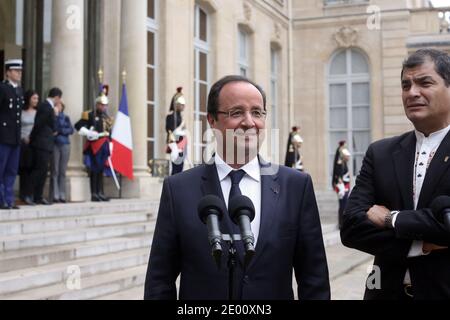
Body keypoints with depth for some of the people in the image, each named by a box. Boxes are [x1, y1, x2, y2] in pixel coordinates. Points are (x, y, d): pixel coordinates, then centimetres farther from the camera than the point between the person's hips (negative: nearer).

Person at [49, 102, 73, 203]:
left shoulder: (66, 117, 15)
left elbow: (71, 130, 5)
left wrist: (61, 131, -8)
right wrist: (55, 115, -7)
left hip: (65, 145, 3)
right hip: (55, 144, -3)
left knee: (63, 171, 2)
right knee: (55, 171, -6)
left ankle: (62, 195, 3)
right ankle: (55, 195, -5)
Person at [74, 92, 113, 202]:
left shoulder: (107, 118, 17)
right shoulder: (90, 115, -4)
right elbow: (78, 126, -12)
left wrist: (109, 147, 15)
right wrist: (90, 134, -19)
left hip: (104, 147, 7)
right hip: (94, 146, -7)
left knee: (101, 170, 10)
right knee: (94, 170, -6)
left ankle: (100, 193, 14)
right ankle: (94, 194, -3)